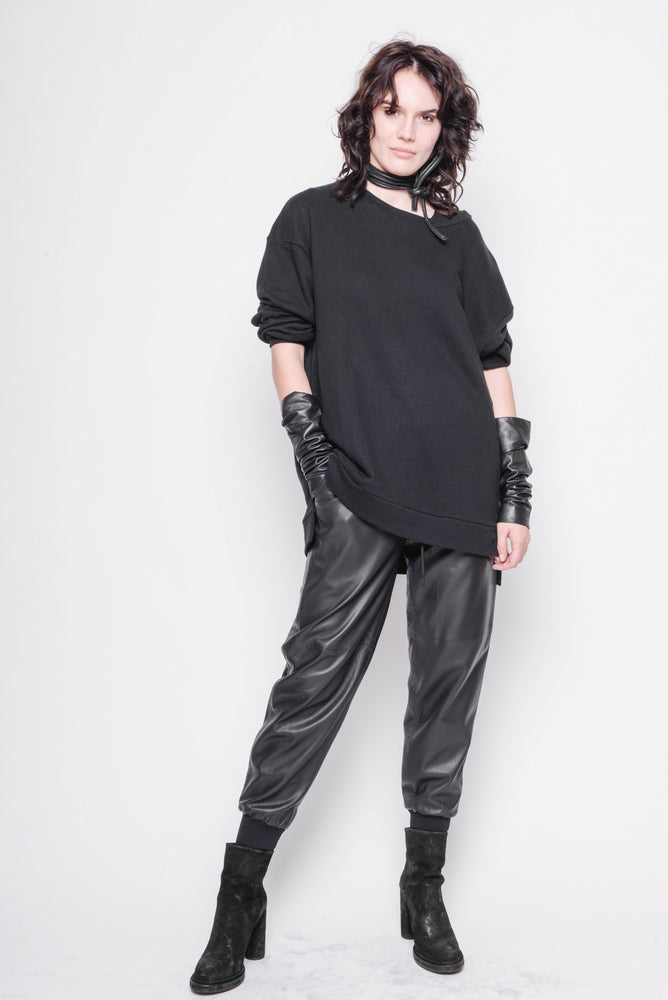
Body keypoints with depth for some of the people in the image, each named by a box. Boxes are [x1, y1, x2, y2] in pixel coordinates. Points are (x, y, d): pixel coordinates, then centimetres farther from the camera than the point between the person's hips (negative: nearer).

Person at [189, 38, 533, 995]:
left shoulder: (458, 235, 16)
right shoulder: (313, 219, 11)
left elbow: (494, 361, 13)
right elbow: (286, 339, 5)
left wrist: (516, 491, 6)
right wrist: (313, 453, -7)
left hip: (463, 490, 3)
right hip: (359, 490, -3)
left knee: (451, 679, 5)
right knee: (317, 675, -7)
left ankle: (426, 882, 20)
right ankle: (241, 889, 5)